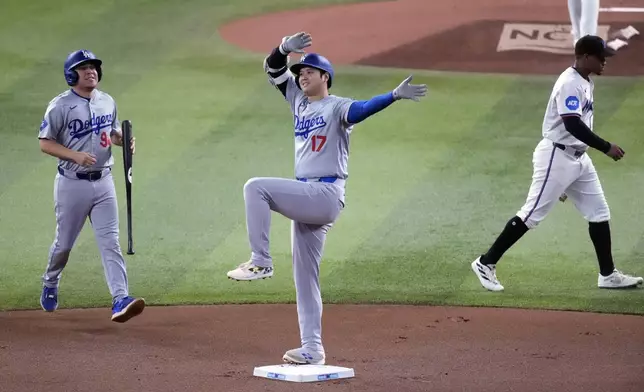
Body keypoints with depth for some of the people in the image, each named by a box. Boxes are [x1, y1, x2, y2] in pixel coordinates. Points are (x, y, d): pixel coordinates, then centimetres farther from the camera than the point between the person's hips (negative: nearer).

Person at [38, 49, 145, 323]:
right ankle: (50, 284, 38)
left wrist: (123, 141, -4)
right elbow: (45, 143, -9)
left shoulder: (107, 102, 7)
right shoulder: (60, 106, -11)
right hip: (72, 184, -4)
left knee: (110, 242, -7)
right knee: (64, 242, 10)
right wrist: (76, 156, -22)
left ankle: (120, 300, -16)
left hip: (103, 182, 4)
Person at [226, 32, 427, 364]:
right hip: (307, 199, 9)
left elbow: (363, 108, -25)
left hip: (326, 195, -9)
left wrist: (395, 95, -42)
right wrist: (285, 48, -5)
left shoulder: (337, 107, -5)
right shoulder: (299, 100, 17)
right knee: (304, 276, 7)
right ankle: (312, 349, 9)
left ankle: (260, 261, -19)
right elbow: (273, 69, 16)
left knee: (256, 187, -22)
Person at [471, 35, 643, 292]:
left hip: (578, 158, 10)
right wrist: (606, 147, -30)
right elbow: (573, 124, -30)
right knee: (532, 214, -6)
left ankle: (608, 275, 15)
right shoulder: (569, 83, -18)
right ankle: (486, 263, 0)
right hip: (556, 157, -10)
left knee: (599, 213, 9)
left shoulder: (586, 83, 12)